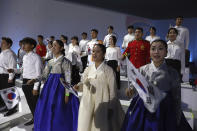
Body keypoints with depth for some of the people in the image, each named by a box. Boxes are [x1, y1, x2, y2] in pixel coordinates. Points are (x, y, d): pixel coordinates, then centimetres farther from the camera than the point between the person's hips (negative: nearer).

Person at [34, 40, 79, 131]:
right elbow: (44, 76, 10)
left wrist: (67, 94, -14)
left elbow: (68, 80, -10)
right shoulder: (50, 62, 12)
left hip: (60, 87, -6)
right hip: (50, 87, 6)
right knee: (47, 111, 10)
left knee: (58, 113, 0)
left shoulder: (66, 62, -6)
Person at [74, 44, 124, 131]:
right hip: (87, 104, 4)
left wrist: (110, 108, -7)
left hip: (102, 105, -4)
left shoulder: (108, 70, -8)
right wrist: (78, 86, -13)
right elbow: (83, 83, 10)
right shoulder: (88, 69, 5)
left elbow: (112, 90, -7)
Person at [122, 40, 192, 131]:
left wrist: (177, 122, 4)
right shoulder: (142, 70, -5)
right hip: (142, 111, 2)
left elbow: (176, 99, 0)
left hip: (163, 113, -1)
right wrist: (131, 91, -19)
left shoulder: (172, 73, -8)